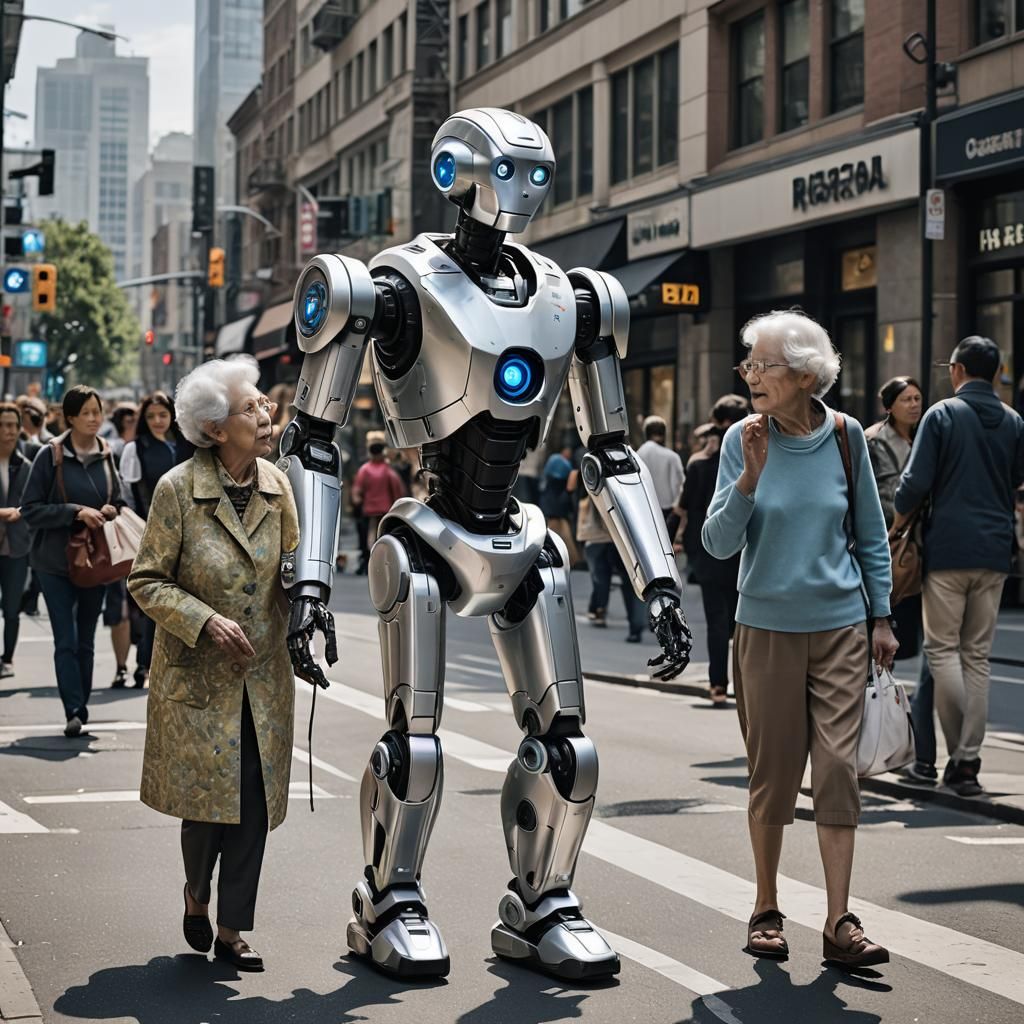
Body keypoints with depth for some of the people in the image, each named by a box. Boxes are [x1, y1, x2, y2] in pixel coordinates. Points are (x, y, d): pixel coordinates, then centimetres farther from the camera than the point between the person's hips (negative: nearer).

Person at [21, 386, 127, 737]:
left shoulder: (106, 455, 5)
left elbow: (119, 500, 18)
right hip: (56, 561, -4)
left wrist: (111, 510, -5)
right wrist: (76, 513, -19)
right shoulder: (51, 456, -7)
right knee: (66, 641, -9)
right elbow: (30, 509, -9)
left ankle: (82, 710, 18)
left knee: (86, 641, 10)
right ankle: (73, 711, -11)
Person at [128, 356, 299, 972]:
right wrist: (206, 621, -20)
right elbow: (147, 582, -8)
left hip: (264, 678, 4)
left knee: (255, 805, 3)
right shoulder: (177, 490, -12)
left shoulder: (277, 485, 0)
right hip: (198, 675, -3)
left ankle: (231, 931, 16)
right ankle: (196, 897, 31)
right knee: (208, 800, 1)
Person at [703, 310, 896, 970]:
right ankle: (767, 910, 21)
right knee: (773, 772, 6)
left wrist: (882, 616, 7)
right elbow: (718, 544, -9)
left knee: (839, 767, -3)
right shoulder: (743, 440, -5)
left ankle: (840, 923, 1)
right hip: (767, 627, 0)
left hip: (840, 626, 1)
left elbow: (871, 533, 8)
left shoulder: (845, 435, -2)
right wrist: (750, 477, -22)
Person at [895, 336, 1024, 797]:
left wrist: (900, 513, 9)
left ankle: (958, 751, -5)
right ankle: (968, 761, 7)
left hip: (948, 549, -4)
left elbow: (916, 482, -9)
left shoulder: (942, 415, -6)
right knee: (977, 655, 8)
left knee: (942, 646, 4)